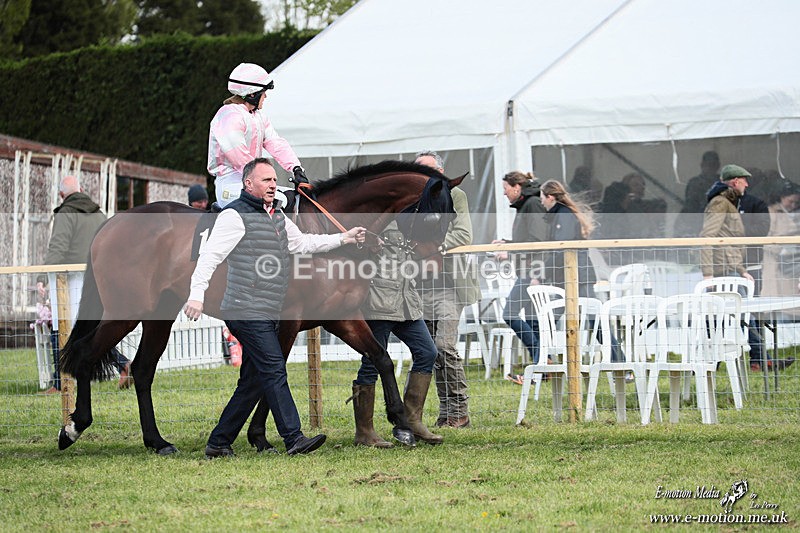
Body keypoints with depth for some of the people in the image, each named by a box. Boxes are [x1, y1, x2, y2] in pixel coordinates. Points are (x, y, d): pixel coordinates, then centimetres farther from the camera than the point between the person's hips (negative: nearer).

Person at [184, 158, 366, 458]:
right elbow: (211, 254, -16)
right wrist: (197, 293, -27)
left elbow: (302, 243, 31)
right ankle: (294, 439, -16)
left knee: (252, 382, 9)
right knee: (274, 371, -14)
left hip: (268, 315, 9)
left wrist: (343, 239, 25)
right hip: (248, 312, -9)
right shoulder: (235, 216, -8)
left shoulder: (277, 217, 20)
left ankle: (218, 444, 14)